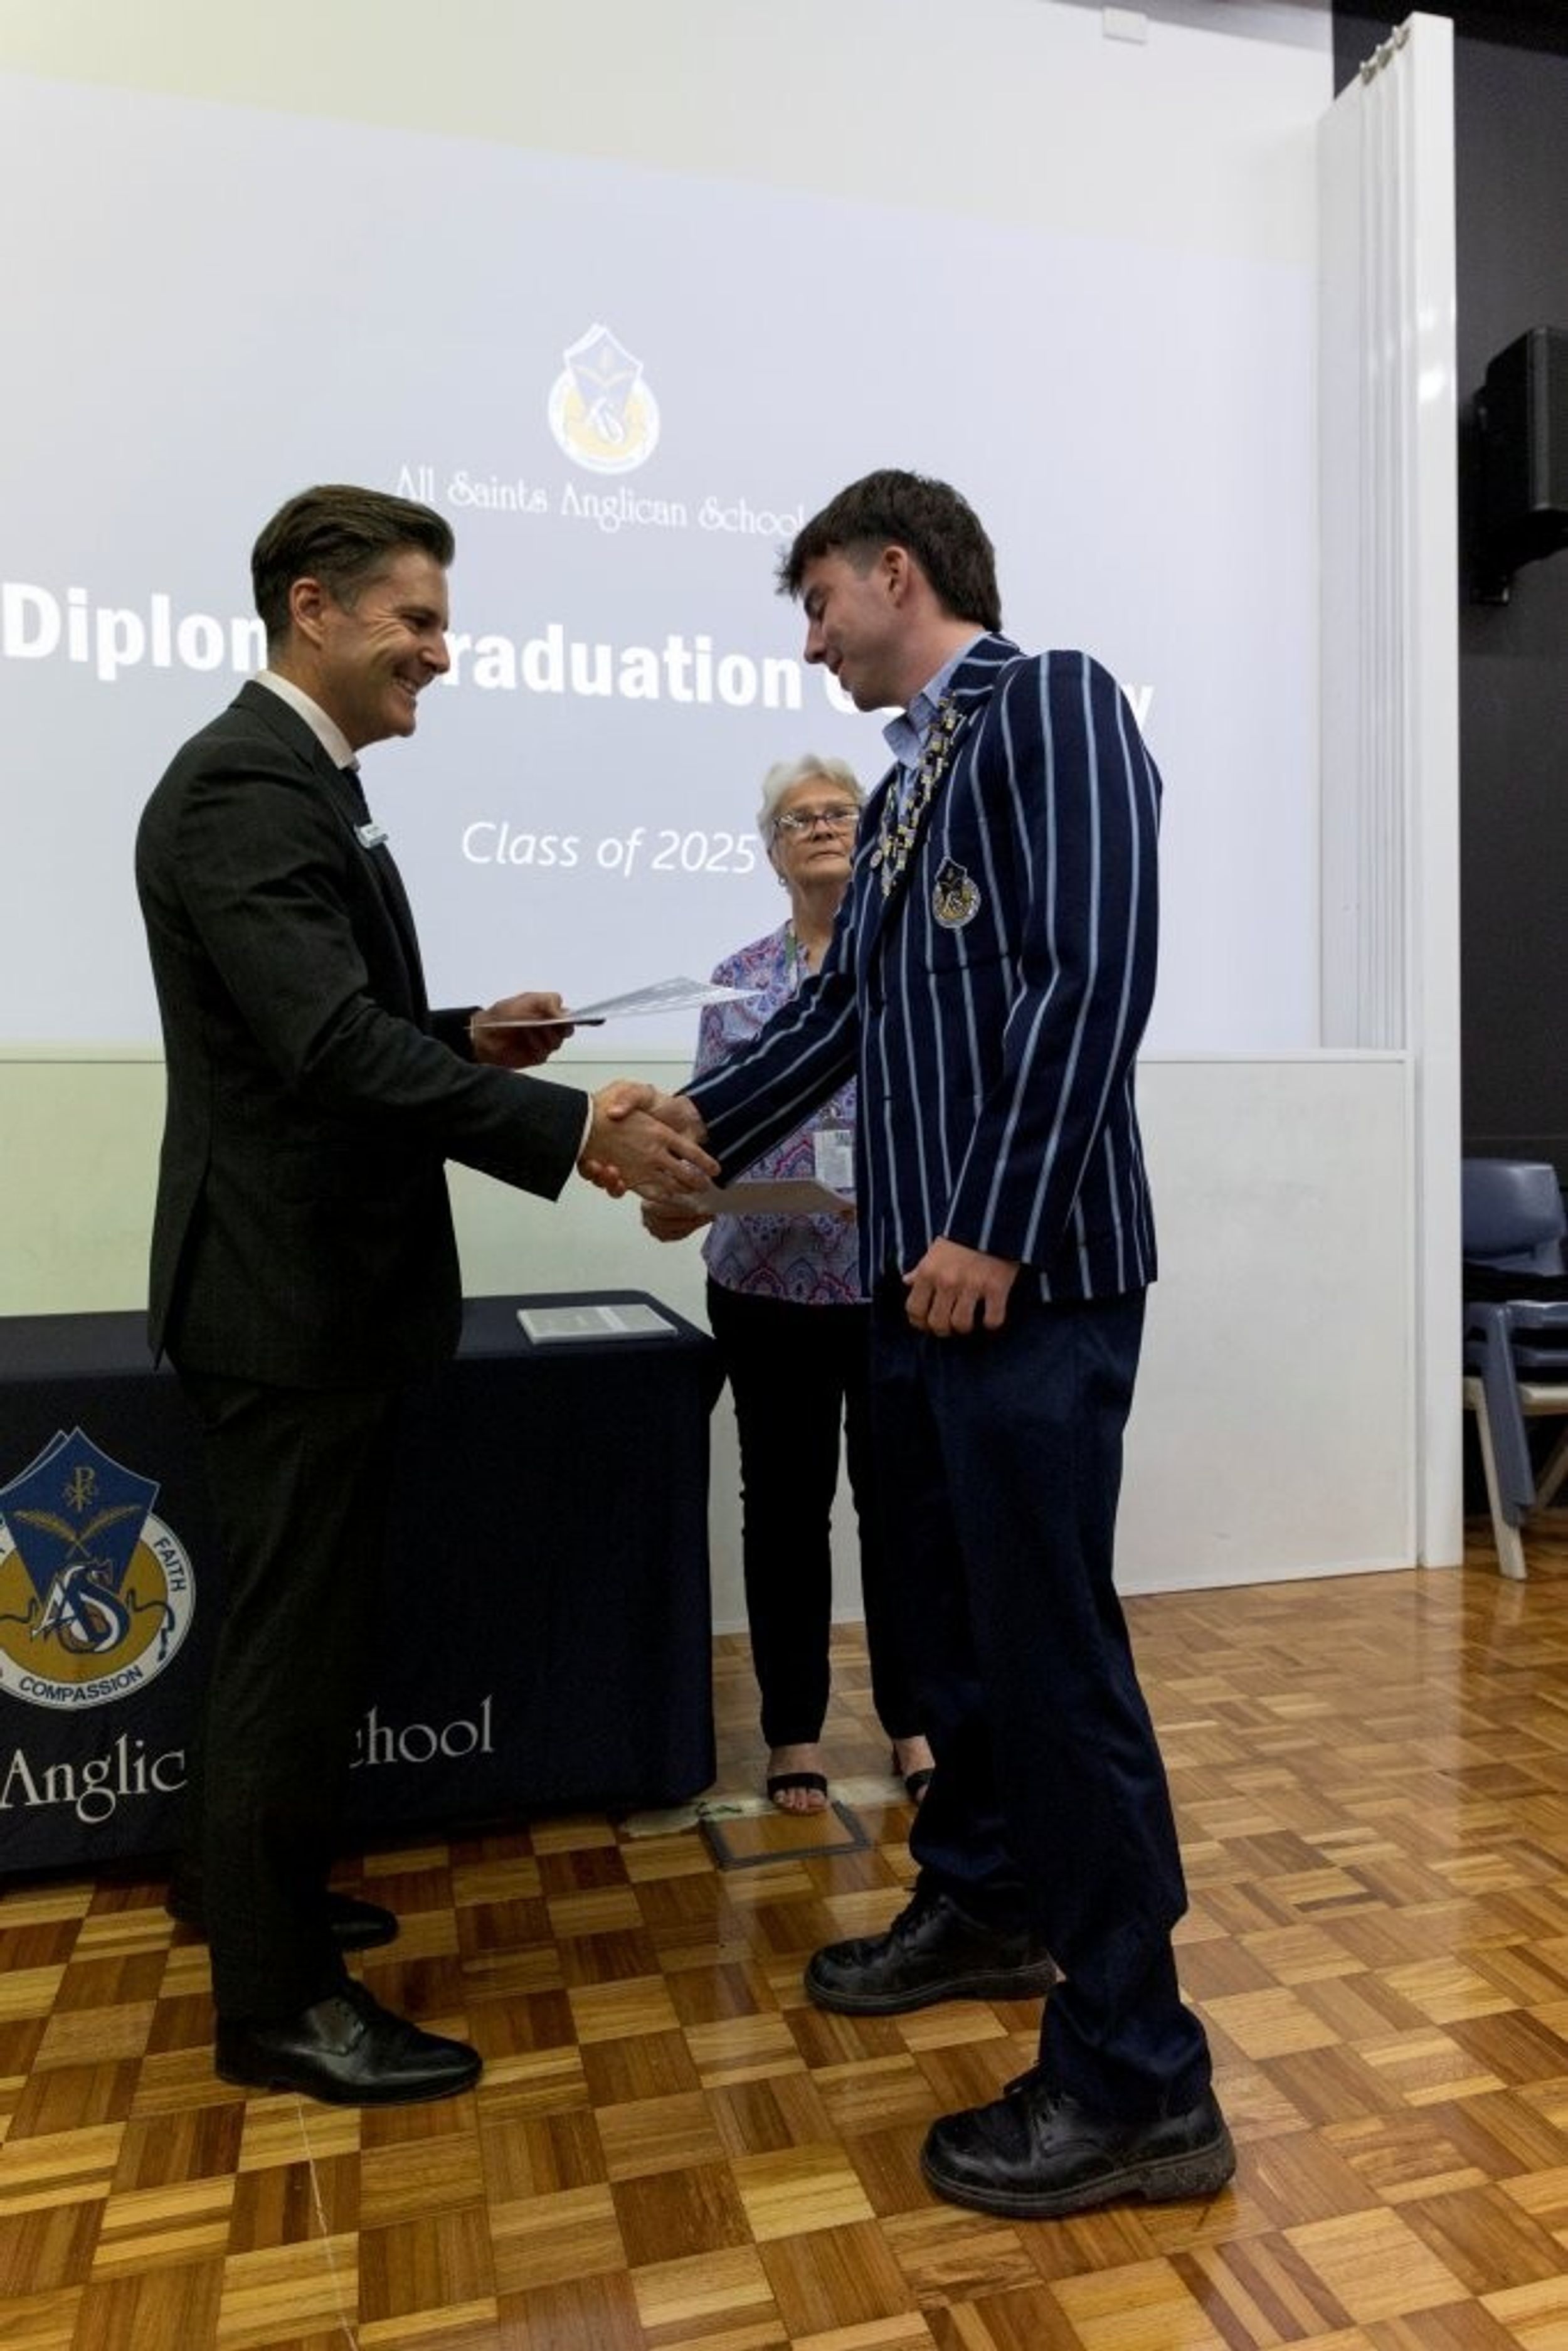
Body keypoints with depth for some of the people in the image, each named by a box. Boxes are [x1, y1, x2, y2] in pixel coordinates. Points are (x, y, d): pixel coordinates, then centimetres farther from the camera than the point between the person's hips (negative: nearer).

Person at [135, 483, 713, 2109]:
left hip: (315, 1282, 11)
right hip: (292, 1290, -11)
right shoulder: (242, 787, -18)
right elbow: (332, 1043, -29)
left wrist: (470, 1037, 4)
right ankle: (279, 2003, 19)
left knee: (288, 1616, 22)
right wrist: (569, 1128, -30)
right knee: (299, 1633, 1)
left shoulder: (298, 783, 15)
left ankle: (240, 1882, 42)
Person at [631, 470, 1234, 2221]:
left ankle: (1138, 2083, 10)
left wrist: (996, 1230, -20)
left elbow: (1096, 974, -17)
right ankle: (985, 1905, 38)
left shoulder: (1053, 702, -5)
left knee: (1050, 1642, -4)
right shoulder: (906, 778, 20)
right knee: (950, 1610, 18)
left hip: (1027, 1270, -9)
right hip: (918, 1272, 9)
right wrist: (705, 1128, 26)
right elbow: (842, 1009, 24)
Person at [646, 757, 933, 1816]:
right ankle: (794, 1730, 23)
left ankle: (914, 1724, 24)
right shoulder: (738, 981, 8)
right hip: (769, 1283, 2)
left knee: (899, 1499, 7)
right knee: (785, 1505, 9)